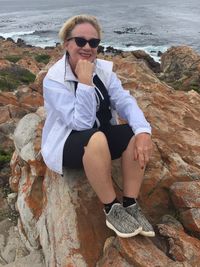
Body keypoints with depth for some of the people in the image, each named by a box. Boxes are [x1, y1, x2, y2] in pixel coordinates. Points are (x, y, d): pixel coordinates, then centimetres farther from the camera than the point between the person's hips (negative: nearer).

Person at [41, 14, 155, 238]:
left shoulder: (104, 69, -2)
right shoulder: (54, 79, -19)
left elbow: (125, 102, -14)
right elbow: (82, 123, -27)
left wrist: (143, 131, -31)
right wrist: (85, 82, -33)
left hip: (102, 137, 6)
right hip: (67, 144, -5)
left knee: (137, 135, -22)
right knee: (97, 139, -38)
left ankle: (130, 205, -12)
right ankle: (112, 210, -18)